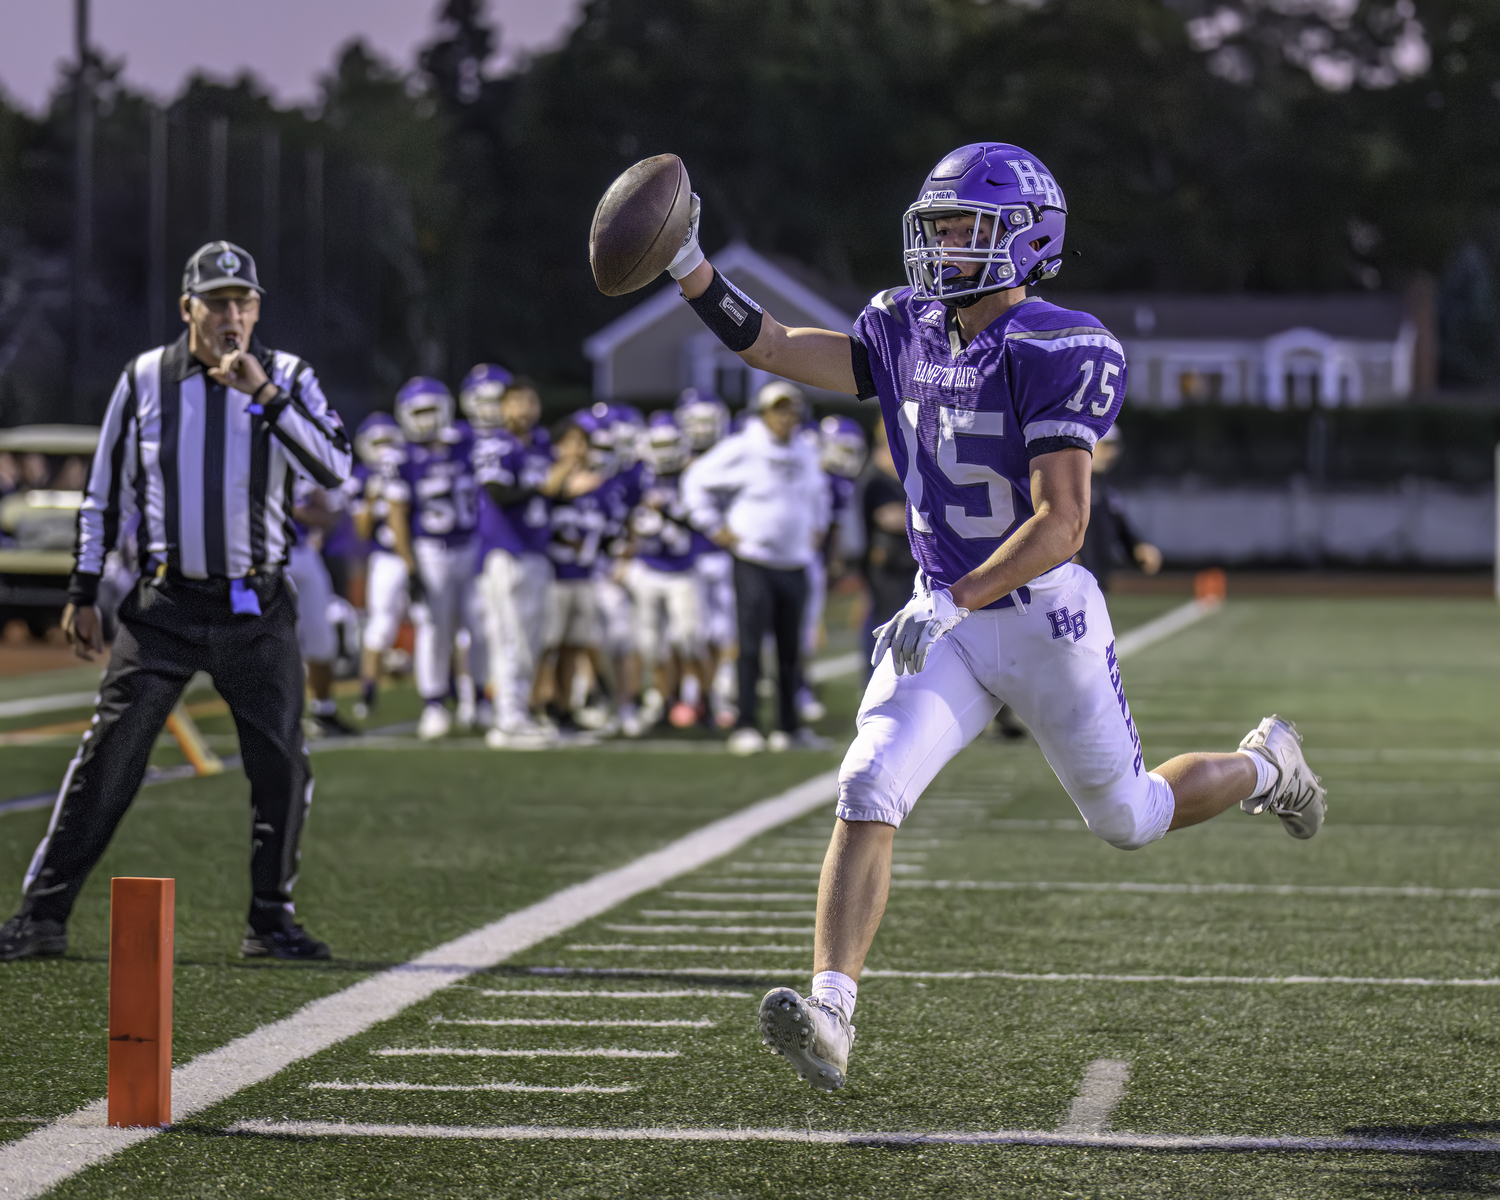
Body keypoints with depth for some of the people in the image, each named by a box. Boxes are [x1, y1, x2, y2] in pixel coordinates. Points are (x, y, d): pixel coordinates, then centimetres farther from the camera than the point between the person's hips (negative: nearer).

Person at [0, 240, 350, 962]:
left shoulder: (286, 379, 1)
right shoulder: (145, 380, 1)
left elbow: (334, 470, -14)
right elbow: (105, 495, 9)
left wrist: (265, 396, -22)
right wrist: (83, 592, 7)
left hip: (256, 609, 1)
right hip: (165, 605, -1)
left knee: (282, 764, 0)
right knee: (109, 755, -5)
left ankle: (270, 921, 16)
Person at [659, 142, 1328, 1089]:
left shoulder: (1056, 353, -18)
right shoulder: (909, 332, 5)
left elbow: (1061, 524, -24)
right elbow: (777, 348, 6)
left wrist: (952, 605, -31)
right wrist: (692, 272, -7)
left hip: (1046, 617, -5)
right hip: (947, 623, 5)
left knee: (1129, 819, 12)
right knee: (869, 791, -17)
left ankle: (1265, 766, 43)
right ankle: (830, 1012, -22)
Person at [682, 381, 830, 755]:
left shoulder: (806, 453, 12)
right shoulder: (741, 450, -8)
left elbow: (818, 491, 33)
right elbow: (697, 482, -2)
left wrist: (817, 528, 22)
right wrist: (716, 528, -4)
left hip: (795, 564, 6)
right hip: (754, 561, -6)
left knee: (790, 648, 8)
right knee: (751, 644, -9)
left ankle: (789, 726, 15)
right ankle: (745, 727, -6)